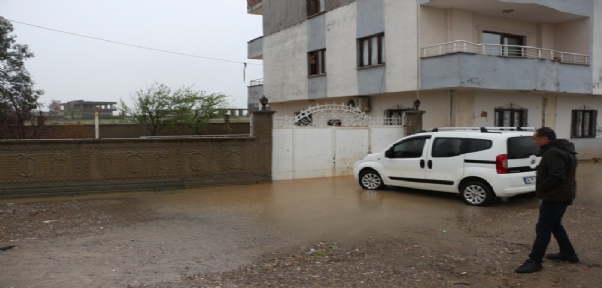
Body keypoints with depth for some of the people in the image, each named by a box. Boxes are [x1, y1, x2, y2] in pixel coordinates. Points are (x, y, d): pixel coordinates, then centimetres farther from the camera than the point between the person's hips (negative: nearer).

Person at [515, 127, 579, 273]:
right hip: (562, 195, 11)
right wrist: (543, 188, 13)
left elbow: (556, 176, -30)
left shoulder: (553, 153, -22)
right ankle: (568, 253, 33)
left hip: (555, 197, -11)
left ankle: (535, 261, -6)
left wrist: (541, 188, -17)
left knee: (543, 228, -8)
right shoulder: (563, 150, 13)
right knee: (555, 225, 24)